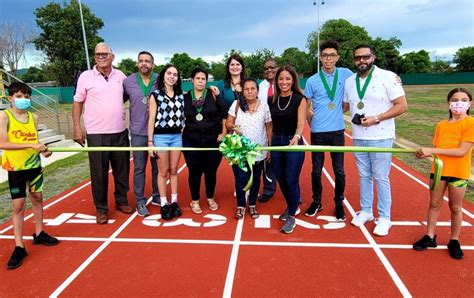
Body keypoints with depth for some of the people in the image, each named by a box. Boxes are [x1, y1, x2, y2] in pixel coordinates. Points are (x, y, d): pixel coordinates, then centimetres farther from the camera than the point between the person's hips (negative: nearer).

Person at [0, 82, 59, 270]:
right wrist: (31, 145, -27)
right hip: (16, 168, -4)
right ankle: (19, 247, 8)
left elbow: (34, 141, 9)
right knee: (18, 205, -1)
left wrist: (43, 150, -12)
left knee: (37, 198, 14)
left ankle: (39, 234, 32)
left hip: (34, 165, 5)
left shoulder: (33, 117, 2)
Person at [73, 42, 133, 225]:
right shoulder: (86, 76, -1)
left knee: (122, 169, 12)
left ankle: (121, 201, 30)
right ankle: (101, 208, 19)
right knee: (99, 173, 4)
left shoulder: (120, 75, 6)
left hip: (120, 132, 3)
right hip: (96, 134, -3)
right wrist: (77, 128, -3)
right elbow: (77, 103, 3)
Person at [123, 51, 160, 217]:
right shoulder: (128, 82, 0)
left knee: (157, 167, 12)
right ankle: (140, 201, 17)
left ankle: (156, 196, 29)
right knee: (139, 168, 5)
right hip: (138, 133, -1)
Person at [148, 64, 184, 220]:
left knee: (174, 171, 10)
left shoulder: (180, 95, 9)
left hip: (177, 136, 3)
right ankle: (164, 204, 14)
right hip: (161, 136, -3)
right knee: (163, 172, 4)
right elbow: (152, 119, -3)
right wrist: (150, 142, -7)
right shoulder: (155, 95, -1)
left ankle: (174, 202, 20)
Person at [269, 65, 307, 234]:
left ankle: (291, 216, 14)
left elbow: (301, 123, -17)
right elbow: (269, 124, 8)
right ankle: (292, 207, 36)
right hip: (276, 143, 4)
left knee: (291, 180, -4)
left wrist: (296, 138, -37)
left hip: (293, 143, -4)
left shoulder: (300, 99, -7)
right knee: (281, 180, 12)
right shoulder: (271, 100, 4)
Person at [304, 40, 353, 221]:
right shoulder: (312, 80, -1)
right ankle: (316, 202, 26)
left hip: (337, 130, 1)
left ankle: (339, 204, 25)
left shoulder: (345, 74, 1)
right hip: (318, 132, 0)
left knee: (339, 170, 7)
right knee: (316, 170, 9)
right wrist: (309, 112, -11)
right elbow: (308, 107, 4)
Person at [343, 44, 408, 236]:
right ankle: (366, 211, 28)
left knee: (381, 178, 1)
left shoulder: (388, 77, -9)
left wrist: (376, 118, -20)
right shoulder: (350, 81, 8)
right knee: (364, 176, 14)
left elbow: (402, 105, -11)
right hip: (358, 138, 5)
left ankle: (384, 218, 15)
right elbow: (344, 106, 20)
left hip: (380, 138, -5)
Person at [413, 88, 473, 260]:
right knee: (434, 204, 11)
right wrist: (426, 153, -15)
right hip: (438, 170, 4)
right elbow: (437, 150, 6)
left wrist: (433, 150, -23)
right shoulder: (441, 125, 5)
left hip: (458, 172, -4)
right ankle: (430, 237, 24)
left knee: (455, 207, 10)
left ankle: (454, 241, 27)